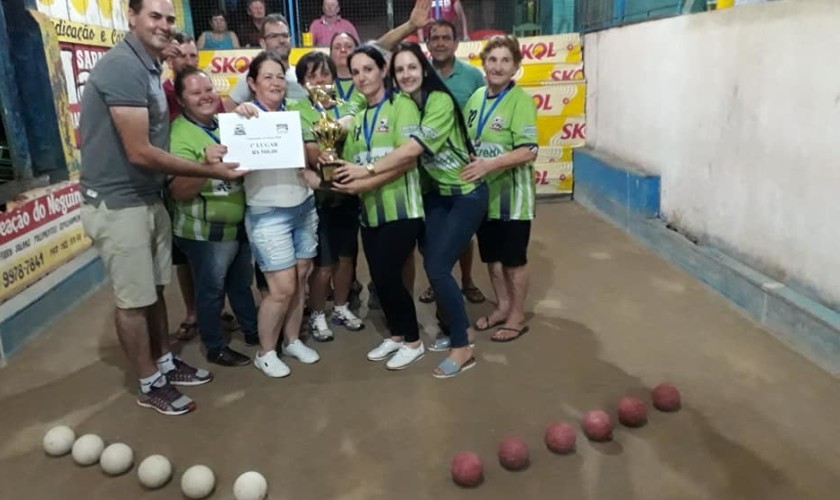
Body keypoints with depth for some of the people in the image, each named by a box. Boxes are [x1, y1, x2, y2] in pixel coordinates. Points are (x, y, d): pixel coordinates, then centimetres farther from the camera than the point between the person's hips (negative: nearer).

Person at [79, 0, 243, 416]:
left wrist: (201, 161, -1)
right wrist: (209, 171, -18)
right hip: (118, 204, -9)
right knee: (133, 300, 4)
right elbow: (140, 152, -24)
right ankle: (150, 385, 20)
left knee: (154, 290, 18)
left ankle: (165, 364, 35)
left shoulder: (150, 68, 12)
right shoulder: (123, 67, -20)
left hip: (148, 198, 9)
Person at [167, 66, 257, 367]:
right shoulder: (179, 135, -17)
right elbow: (179, 192, -25)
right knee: (211, 290, 8)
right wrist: (206, 165, -39)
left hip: (239, 224, 7)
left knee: (242, 283, 22)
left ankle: (252, 330, 40)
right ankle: (215, 348, 25)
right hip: (206, 231, -7)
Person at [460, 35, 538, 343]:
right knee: (491, 255, 17)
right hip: (482, 191, 6)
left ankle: (517, 317, 23)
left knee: (514, 257, 7)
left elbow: (529, 151, -22)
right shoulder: (476, 97, 5)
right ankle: (502, 307, 35)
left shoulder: (520, 100, -15)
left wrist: (489, 164, -31)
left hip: (511, 192, -6)